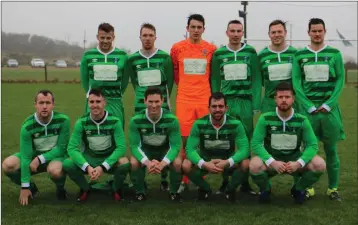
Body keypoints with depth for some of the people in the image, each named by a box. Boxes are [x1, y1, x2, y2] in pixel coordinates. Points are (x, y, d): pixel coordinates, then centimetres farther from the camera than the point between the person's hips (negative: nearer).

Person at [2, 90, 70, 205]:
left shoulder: (63, 120, -20)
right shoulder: (27, 126, -19)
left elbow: (61, 148, -15)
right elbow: (26, 157, -20)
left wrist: (40, 159, -25)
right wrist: (25, 186, -20)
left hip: (56, 155, -2)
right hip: (34, 156, 2)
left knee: (54, 170, -39)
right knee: (8, 165, -25)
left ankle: (60, 187, -1)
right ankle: (31, 186, 4)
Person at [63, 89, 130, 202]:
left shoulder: (114, 121, -15)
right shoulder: (81, 122, -12)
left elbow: (121, 147, -20)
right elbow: (72, 148, -16)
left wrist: (103, 166, -31)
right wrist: (87, 167, -31)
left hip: (109, 159, -1)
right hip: (89, 159, 2)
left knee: (125, 163, -34)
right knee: (67, 164, -26)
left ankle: (117, 189, 0)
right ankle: (85, 188, 4)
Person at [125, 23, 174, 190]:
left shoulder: (165, 57, 1)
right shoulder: (132, 59, 5)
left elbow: (169, 81, 5)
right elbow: (134, 83, 13)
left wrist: (163, 99, 3)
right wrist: (143, 97, 9)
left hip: (162, 106, -1)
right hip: (141, 107, 1)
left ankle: (164, 179, 14)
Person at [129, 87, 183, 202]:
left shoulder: (172, 119, -25)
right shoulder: (136, 120, -23)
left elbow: (175, 145, -21)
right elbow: (134, 145, -20)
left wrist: (162, 163, -38)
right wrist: (147, 162, -38)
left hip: (165, 149, 0)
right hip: (145, 149, 1)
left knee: (177, 163, -30)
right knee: (134, 163, -30)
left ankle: (174, 192, -2)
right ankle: (140, 192, -3)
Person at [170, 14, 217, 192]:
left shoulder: (211, 49, 3)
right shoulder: (177, 48, 1)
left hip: (205, 100, 1)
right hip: (184, 100, -1)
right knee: (185, 140, 1)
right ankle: (184, 180, 13)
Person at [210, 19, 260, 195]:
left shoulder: (251, 52, 4)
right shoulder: (219, 54, 6)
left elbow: (256, 79, 2)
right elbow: (215, 81, 7)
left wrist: (256, 103, -4)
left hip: (246, 102, 0)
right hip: (226, 102, 0)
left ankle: (245, 182, 17)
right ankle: (225, 181, 17)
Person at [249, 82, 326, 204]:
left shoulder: (302, 120, -8)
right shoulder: (265, 118, -12)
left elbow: (312, 145, -8)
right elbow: (255, 143, -15)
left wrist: (298, 163, -25)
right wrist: (272, 162, -28)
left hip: (294, 160, 2)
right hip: (271, 160, -1)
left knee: (319, 165, -24)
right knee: (255, 166, -34)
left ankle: (298, 189, 7)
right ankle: (265, 189, 3)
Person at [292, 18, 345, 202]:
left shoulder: (334, 53, 5)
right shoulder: (300, 55, 5)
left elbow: (340, 80, 1)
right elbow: (296, 83, 1)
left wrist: (328, 104, -10)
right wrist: (310, 106, -9)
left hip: (329, 108, 0)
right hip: (308, 108, 0)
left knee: (331, 149, 5)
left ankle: (333, 188, 16)